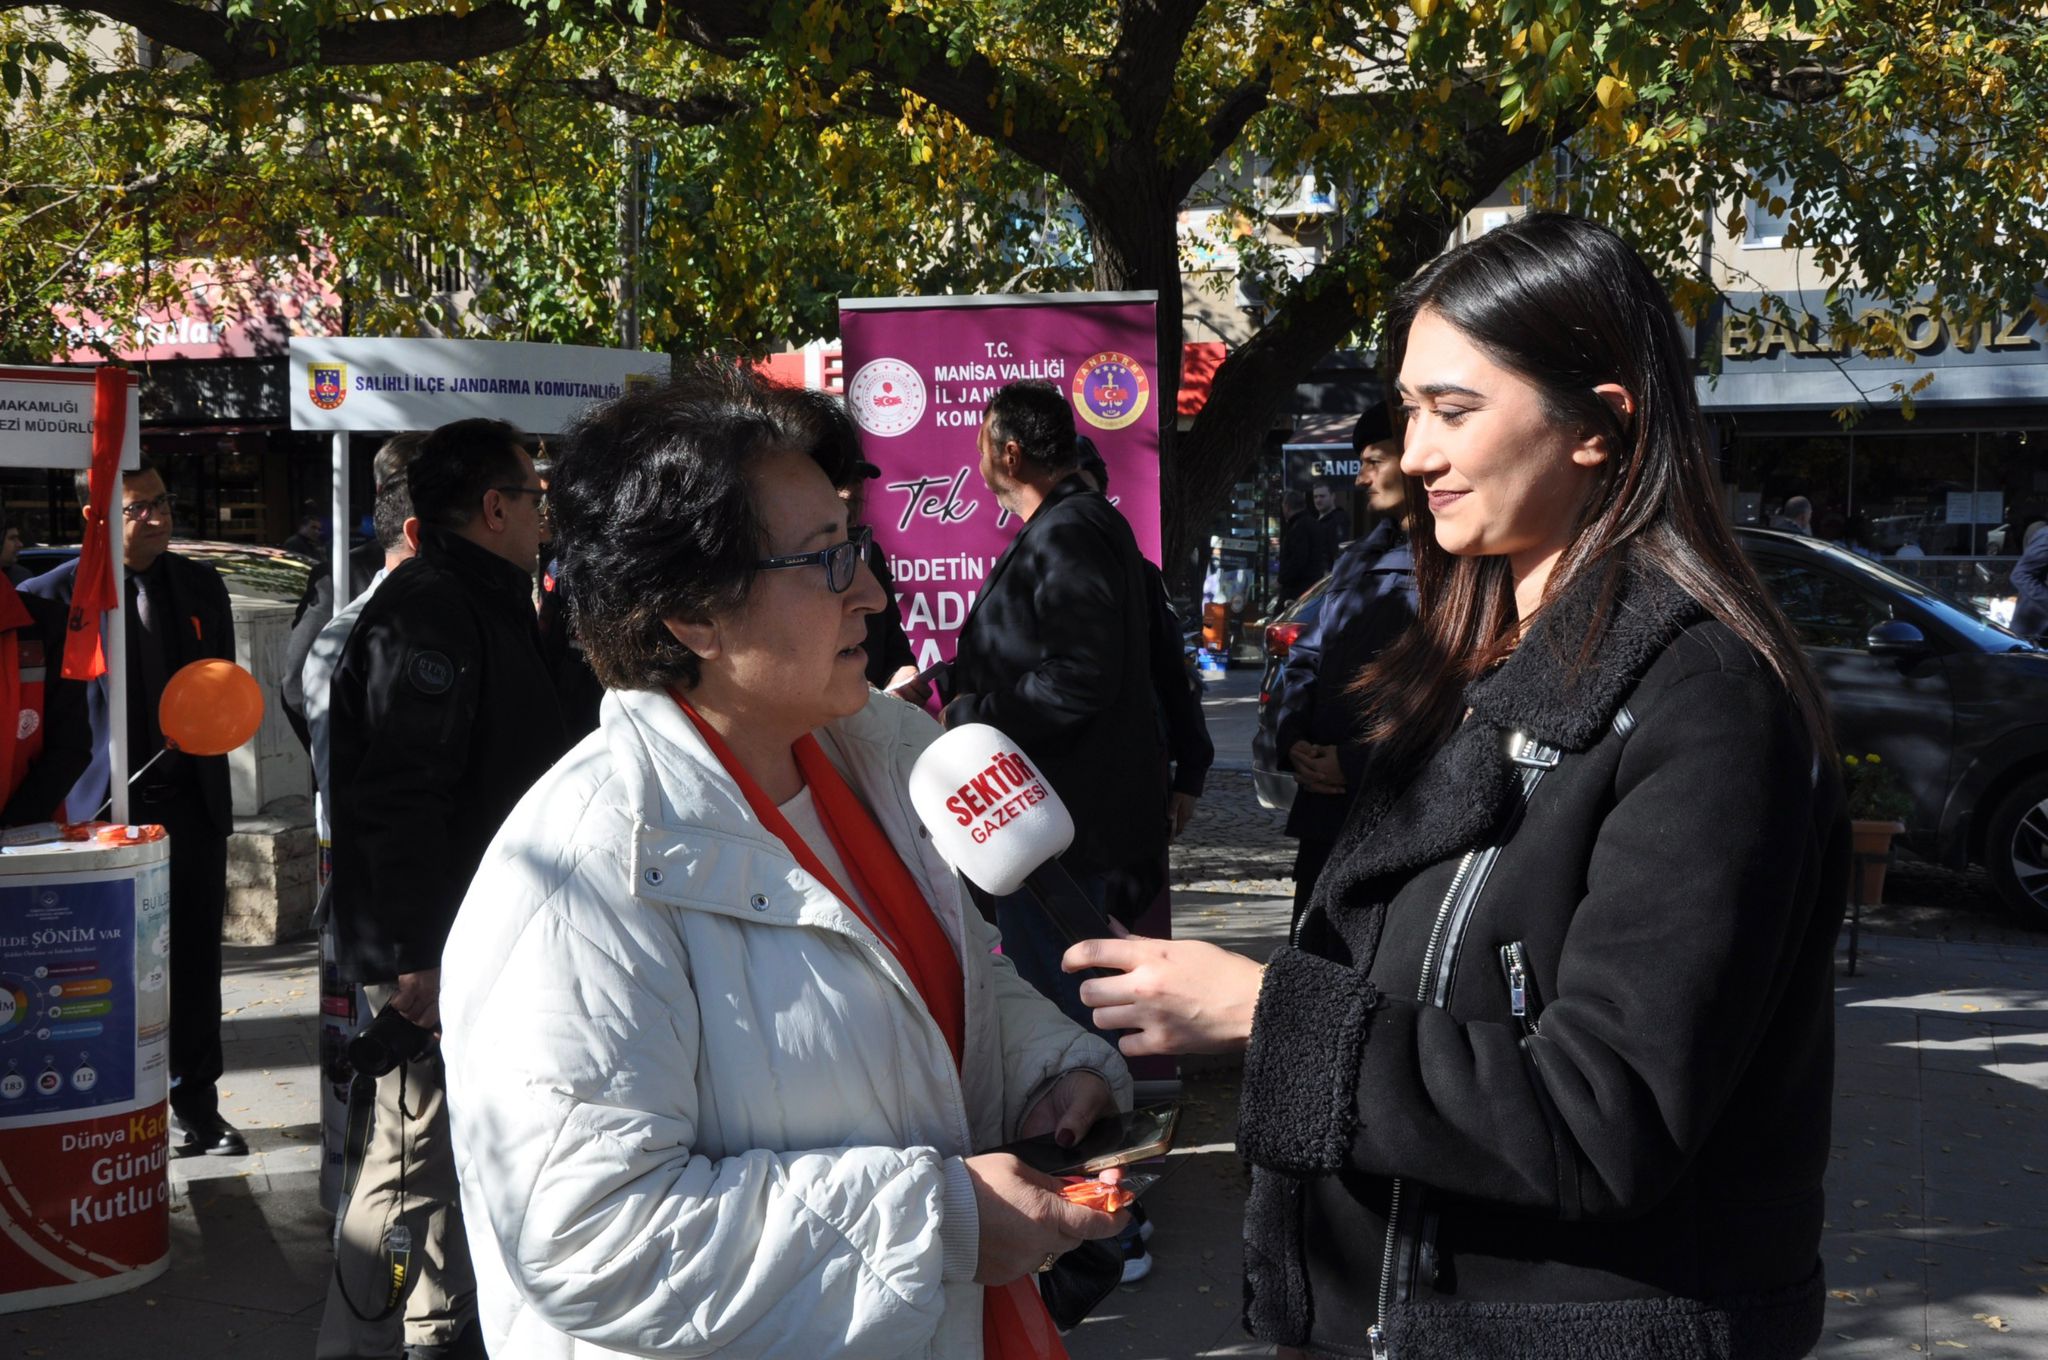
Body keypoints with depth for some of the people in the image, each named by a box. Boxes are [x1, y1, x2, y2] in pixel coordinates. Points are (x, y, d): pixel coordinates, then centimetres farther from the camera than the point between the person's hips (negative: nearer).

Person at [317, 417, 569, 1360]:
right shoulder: (426, 610, -17)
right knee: (413, 1150, -6)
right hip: (431, 949, -11)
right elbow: (400, 796, -25)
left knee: (452, 1145, 19)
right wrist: (415, 955, -27)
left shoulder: (490, 604, 17)